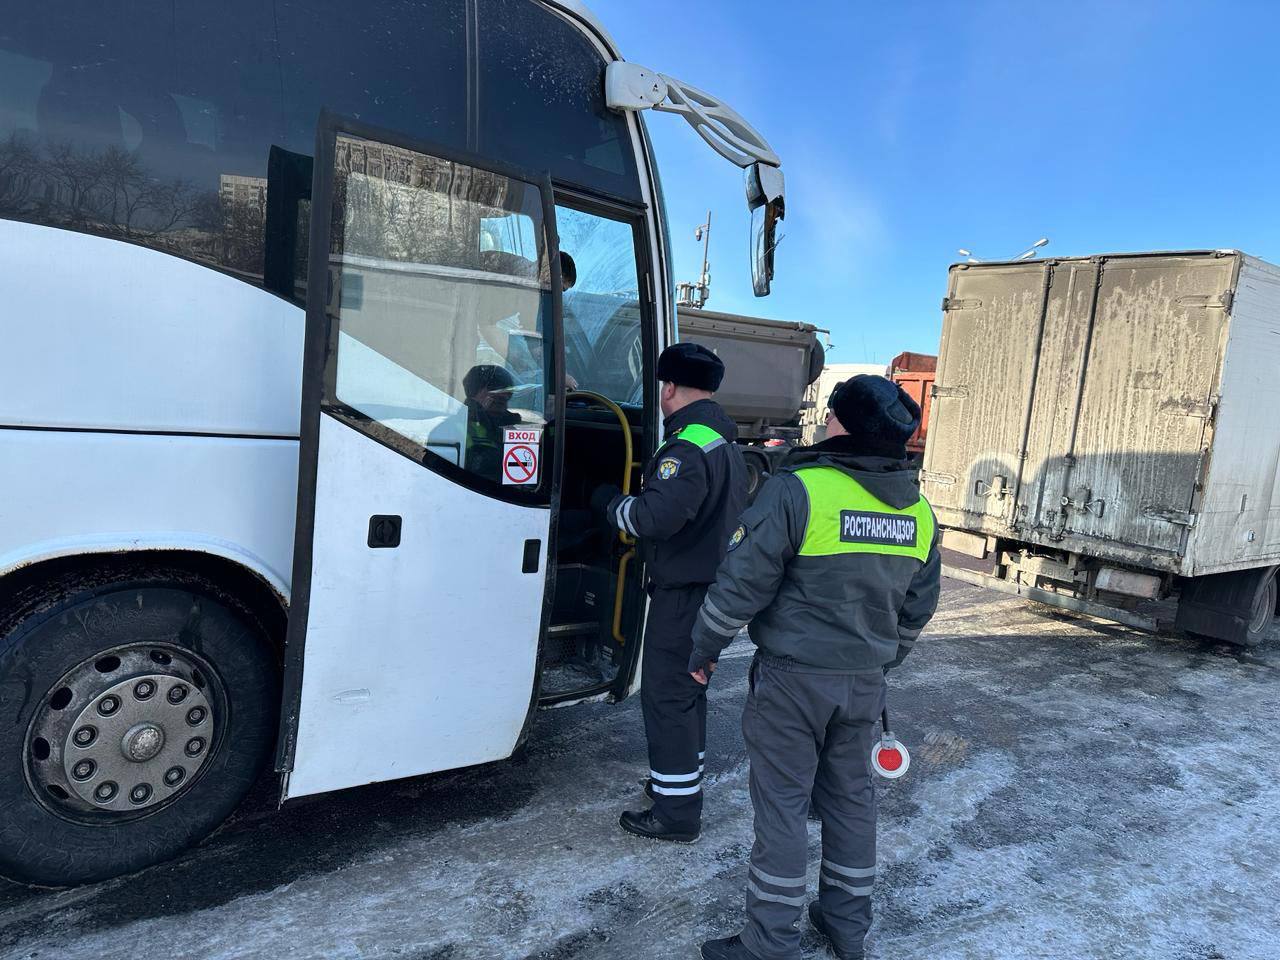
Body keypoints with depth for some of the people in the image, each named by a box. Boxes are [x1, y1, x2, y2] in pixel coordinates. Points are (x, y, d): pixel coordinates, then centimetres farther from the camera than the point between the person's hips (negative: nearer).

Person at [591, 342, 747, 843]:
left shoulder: (688, 447, -21)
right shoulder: (727, 444, 13)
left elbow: (657, 517, -32)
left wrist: (611, 502, -13)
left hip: (683, 590, -10)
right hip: (713, 585, 10)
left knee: (666, 694, -2)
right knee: (688, 687, 22)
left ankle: (676, 811, 7)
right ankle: (683, 778, 37)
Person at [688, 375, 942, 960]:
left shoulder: (797, 490, -19)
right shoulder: (918, 511, 3)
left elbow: (740, 584, -17)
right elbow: (917, 610, 12)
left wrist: (702, 651, -2)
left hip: (793, 677, -6)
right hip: (865, 681, 6)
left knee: (781, 805, 5)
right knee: (850, 795, 20)